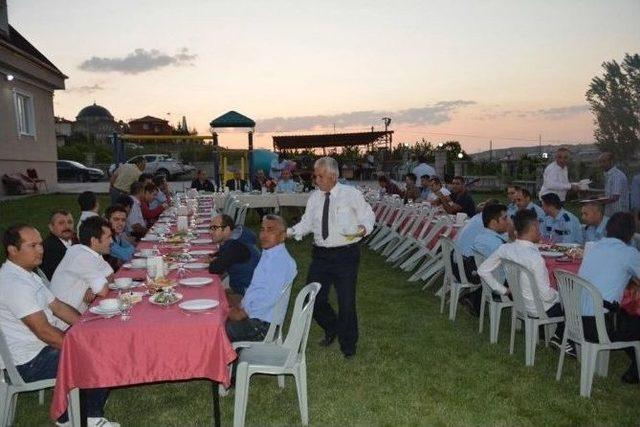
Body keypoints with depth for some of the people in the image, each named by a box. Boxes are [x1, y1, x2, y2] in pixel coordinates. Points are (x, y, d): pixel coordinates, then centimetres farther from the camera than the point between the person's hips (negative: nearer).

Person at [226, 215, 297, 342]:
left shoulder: (281, 261, -19)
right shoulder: (268, 255, 13)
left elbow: (270, 298, -25)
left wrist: (243, 313, -17)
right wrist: (241, 305, 9)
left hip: (262, 325, -9)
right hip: (252, 314, 9)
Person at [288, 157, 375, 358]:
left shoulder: (351, 194, -5)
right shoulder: (314, 197, 7)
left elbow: (368, 216, 1)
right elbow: (307, 222, 11)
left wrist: (363, 228, -21)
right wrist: (290, 232, -6)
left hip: (346, 254, -4)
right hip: (320, 254, 4)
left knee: (346, 301, 3)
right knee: (313, 298, 6)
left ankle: (348, 345, 27)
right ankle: (332, 329, 38)